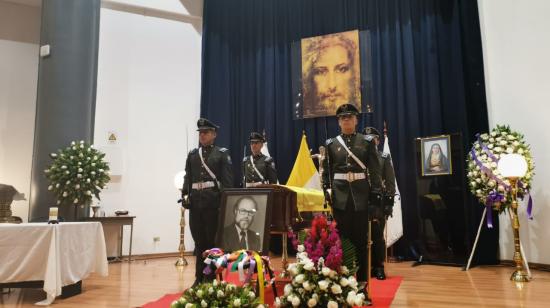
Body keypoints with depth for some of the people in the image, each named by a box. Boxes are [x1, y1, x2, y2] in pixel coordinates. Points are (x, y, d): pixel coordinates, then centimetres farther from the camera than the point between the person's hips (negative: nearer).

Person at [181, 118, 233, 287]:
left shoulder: (222, 153, 2)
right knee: (199, 240, 9)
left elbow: (227, 180, -4)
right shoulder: (192, 154, 14)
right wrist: (185, 195, -1)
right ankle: (200, 278, 19)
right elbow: (188, 177, 12)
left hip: (214, 202, -4)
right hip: (196, 202, 4)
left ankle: (212, 278, 12)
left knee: (213, 240, 2)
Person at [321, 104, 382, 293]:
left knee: (361, 237, 5)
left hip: (361, 194, 0)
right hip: (340, 195, 1)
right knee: (341, 237, 4)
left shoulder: (367, 142, 6)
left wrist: (376, 194, -6)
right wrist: (326, 192, -1)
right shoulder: (331, 144, 8)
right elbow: (326, 171, 8)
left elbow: (375, 170, 1)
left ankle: (361, 279, 16)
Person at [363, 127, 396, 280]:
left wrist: (389, 202, -5)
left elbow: (390, 182, 2)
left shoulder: (384, 157, 5)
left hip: (379, 202, -1)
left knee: (378, 236, 3)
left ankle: (379, 267, 14)